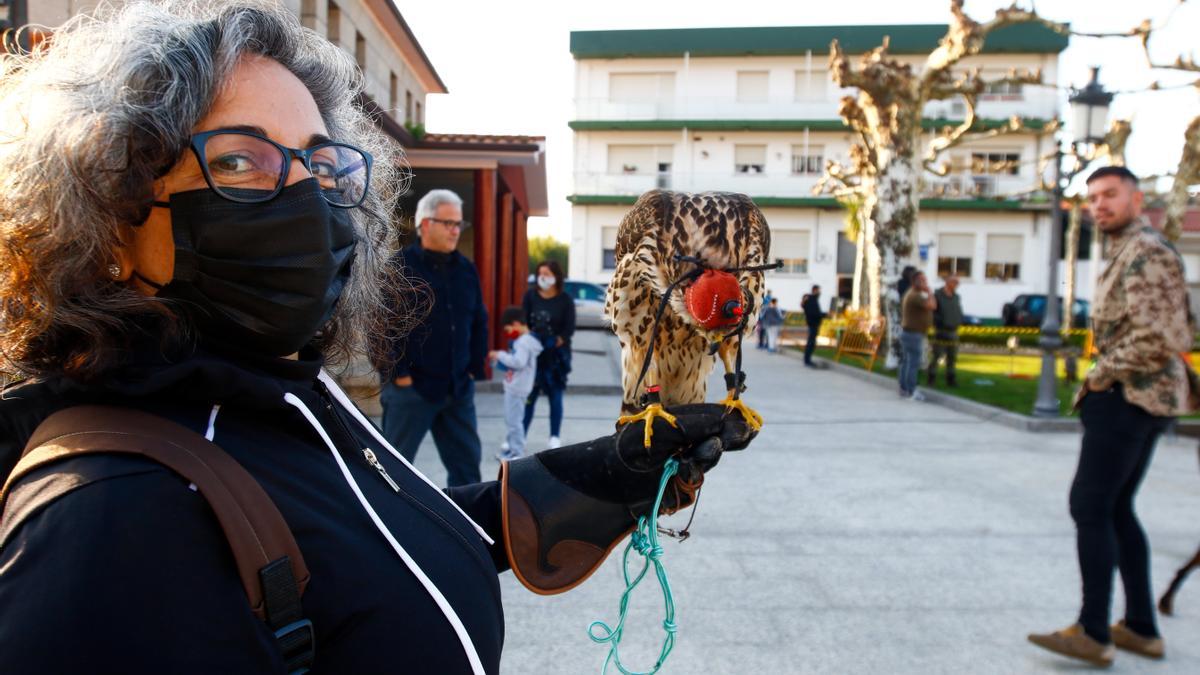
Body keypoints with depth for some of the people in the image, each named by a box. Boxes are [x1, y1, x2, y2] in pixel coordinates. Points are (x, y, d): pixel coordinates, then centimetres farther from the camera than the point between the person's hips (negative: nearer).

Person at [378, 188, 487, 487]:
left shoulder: (466, 269, 10)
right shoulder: (400, 266, -7)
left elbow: (479, 322, 15)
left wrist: (475, 368, 9)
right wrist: (399, 373, -12)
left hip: (458, 388, 6)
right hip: (410, 386, -5)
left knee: (467, 460, 11)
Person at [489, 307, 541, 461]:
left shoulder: (523, 342, -19)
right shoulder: (523, 341, 13)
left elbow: (518, 362, -29)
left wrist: (500, 355, -19)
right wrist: (500, 359, 8)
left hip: (517, 388, -11)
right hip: (513, 387, 11)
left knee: (513, 420, -4)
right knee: (511, 419, 19)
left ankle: (516, 452, 4)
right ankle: (511, 447, 30)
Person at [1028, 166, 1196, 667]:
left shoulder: (1144, 251, -14)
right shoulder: (1130, 252, 18)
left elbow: (1157, 338, -23)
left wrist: (1100, 376, -12)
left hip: (1128, 395, -11)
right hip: (1144, 395, 11)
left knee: (1089, 506, -7)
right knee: (1116, 508, 13)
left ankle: (1093, 633, -1)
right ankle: (1142, 627, 20)